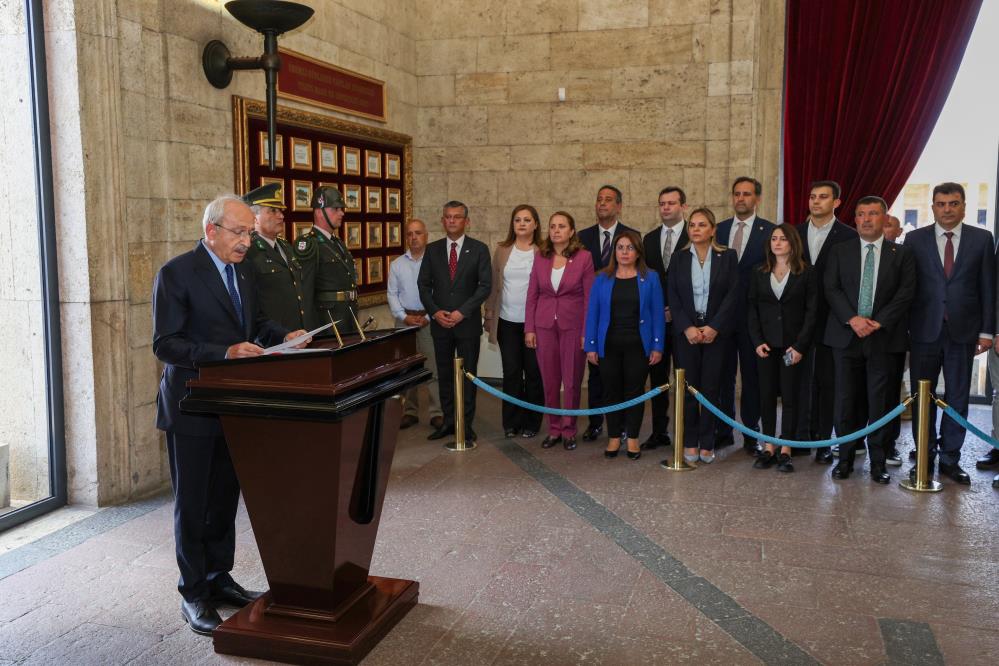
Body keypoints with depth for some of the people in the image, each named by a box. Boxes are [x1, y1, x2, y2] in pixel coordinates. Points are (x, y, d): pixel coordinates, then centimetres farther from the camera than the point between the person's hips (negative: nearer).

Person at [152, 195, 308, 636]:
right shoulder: (177, 273, -15)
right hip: (192, 408, -7)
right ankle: (194, 595, 18)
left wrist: (283, 336, -1)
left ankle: (219, 580, 32)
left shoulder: (242, 272, 10)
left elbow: (255, 323, 20)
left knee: (225, 497, 17)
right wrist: (224, 353, -30)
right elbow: (165, 343, -19)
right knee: (192, 503, 5)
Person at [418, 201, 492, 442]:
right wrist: (435, 312, -7)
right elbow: (424, 284, 7)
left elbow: (485, 285, -6)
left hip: (468, 323, -3)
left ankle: (466, 424, 11)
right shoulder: (432, 249, 7)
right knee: (444, 374, 8)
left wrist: (462, 312, -13)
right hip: (440, 322, 3)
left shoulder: (479, 249, -1)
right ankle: (448, 421, 17)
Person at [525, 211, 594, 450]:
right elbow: (532, 294, 7)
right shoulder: (540, 257, 4)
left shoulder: (584, 257, -5)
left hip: (573, 326, -3)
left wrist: (587, 332, -8)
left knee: (572, 381, 4)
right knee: (549, 381, 8)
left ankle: (568, 430, 18)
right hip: (545, 325, 3)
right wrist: (529, 328, 2)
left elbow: (589, 298, -5)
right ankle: (553, 429, 20)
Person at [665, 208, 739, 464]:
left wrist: (714, 327, -12)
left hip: (716, 332, -1)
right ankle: (690, 443, 8)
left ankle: (707, 444, 8)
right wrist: (687, 328, -10)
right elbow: (673, 298, 2)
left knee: (711, 388, -1)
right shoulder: (679, 259, 7)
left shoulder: (727, 257, 3)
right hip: (686, 332, 1)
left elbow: (732, 295, -3)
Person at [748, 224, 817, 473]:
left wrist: (800, 346, -11)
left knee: (791, 396, 0)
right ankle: (768, 449, 11)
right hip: (766, 344, 2)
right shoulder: (759, 273, 8)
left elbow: (811, 312, -3)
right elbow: (752, 309, 7)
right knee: (766, 395, 4)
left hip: (793, 345, -2)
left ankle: (786, 451, 6)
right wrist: (757, 341, -5)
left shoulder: (806, 273, 0)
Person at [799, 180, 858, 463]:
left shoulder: (849, 236, -3)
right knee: (801, 378, 8)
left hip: (831, 320, -3)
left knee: (828, 381, 4)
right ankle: (803, 435, 19)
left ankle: (824, 441, 10)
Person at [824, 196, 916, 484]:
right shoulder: (840, 252, 9)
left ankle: (878, 462, 11)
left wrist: (879, 322, -12)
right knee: (847, 400, 4)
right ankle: (845, 458, 14)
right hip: (846, 336, 1)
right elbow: (831, 289, 1)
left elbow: (906, 292, -1)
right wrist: (852, 319, -13)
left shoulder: (901, 254, 7)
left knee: (880, 401, 2)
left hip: (883, 337, -1)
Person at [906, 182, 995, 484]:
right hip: (924, 331, 0)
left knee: (957, 397, 7)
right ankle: (924, 456, 18)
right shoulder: (915, 239, 3)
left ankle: (950, 459, 17)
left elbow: (988, 288, 3)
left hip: (963, 331, 0)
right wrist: (903, 327, -2)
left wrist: (986, 330, -1)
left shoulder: (982, 239, 3)